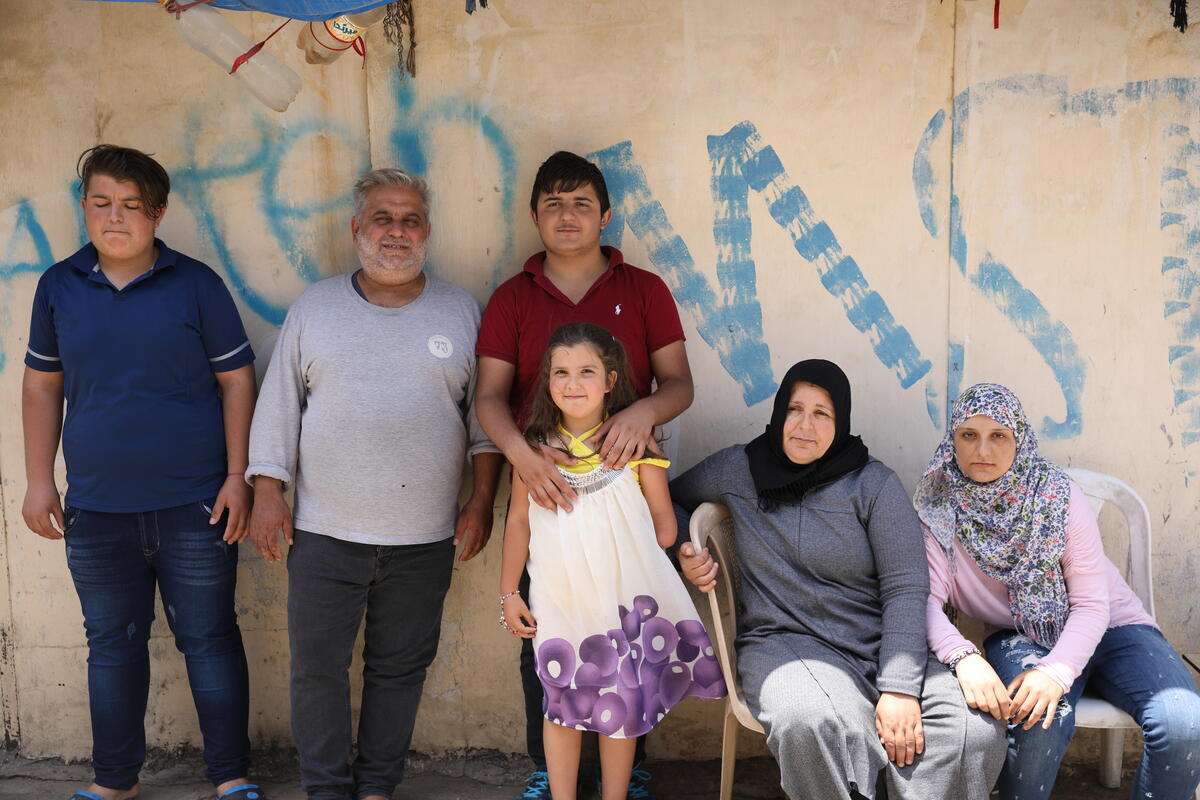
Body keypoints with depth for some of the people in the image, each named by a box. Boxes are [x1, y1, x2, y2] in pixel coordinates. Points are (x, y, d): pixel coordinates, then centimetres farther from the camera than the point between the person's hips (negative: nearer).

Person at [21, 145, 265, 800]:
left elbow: (236, 382, -1)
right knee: (112, 642, 13)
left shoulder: (195, 284, -2)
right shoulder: (58, 286, 6)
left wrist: (238, 477, -7)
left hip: (194, 505, -3)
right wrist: (39, 480, 8)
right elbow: (41, 386, 12)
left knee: (208, 638, 4)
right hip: (96, 508, 3)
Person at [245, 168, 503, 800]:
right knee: (317, 666, 4)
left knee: (400, 668, 10)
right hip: (324, 533, 0)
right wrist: (268, 493, 1)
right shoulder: (315, 307, 6)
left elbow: (484, 412, 6)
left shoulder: (460, 310, 6)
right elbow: (278, 404, 7)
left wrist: (482, 500, 1)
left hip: (424, 537, 0)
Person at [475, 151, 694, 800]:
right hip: (542, 488, 1)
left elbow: (679, 383, 2)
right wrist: (519, 451, -22)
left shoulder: (643, 290, 7)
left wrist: (642, 412, -21)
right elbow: (490, 394, -1)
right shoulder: (511, 299, 7)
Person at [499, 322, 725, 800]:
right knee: (561, 704, 10)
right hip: (558, 598, 1)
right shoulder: (536, 446, -3)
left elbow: (663, 519, -1)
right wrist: (508, 593, 5)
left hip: (624, 597, -1)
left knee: (621, 706, 10)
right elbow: (519, 520, 4)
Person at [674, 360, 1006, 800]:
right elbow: (669, 501, 24)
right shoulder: (738, 468, 6)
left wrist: (899, 688, -16)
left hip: (878, 645, 1)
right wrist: (684, 551, 1)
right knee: (813, 724, -37)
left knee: (976, 733, -25)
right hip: (784, 642, -1)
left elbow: (905, 589, -5)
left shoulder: (874, 484, 1)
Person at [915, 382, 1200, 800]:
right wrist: (963, 657, -39)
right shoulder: (937, 508, -10)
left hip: (1108, 626, 1)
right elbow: (926, 598, -19)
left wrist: (1056, 671, -30)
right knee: (1037, 724, -34)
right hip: (1019, 637, -1)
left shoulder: (1057, 495, -13)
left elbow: (1092, 604, -13)